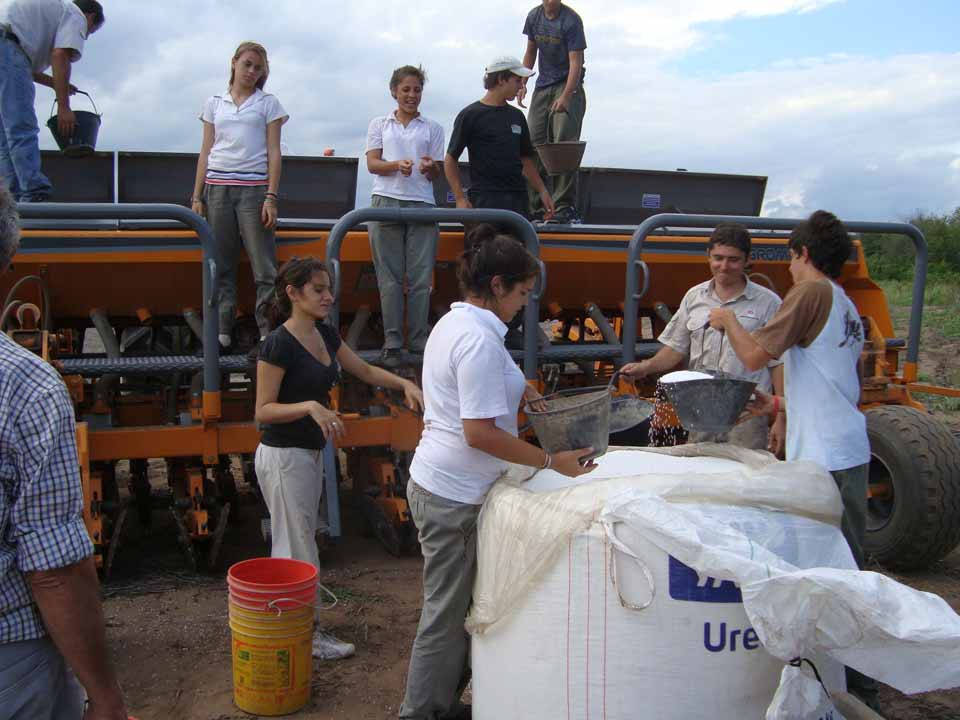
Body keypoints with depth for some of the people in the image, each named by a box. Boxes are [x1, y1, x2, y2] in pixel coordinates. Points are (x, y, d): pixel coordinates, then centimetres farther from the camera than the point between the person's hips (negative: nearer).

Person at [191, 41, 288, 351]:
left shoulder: (268, 104, 9)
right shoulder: (214, 104, 16)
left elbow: (274, 153, 3)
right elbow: (206, 152, 15)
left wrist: (271, 197, -7)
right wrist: (197, 196, 8)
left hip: (254, 188, -2)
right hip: (217, 187, 3)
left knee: (264, 265, -8)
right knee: (220, 264, 1)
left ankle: (268, 330, -6)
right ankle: (222, 330, 5)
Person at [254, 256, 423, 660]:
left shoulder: (325, 336, 6)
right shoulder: (279, 343, -18)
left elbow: (366, 372, 14)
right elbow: (263, 411, -17)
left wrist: (404, 384, -3)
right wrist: (311, 406, -31)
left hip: (310, 453, 8)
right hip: (284, 456, -8)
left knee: (290, 545, 16)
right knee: (299, 550, 1)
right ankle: (305, 636, 13)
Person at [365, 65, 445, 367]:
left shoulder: (432, 128, 17)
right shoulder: (379, 124, 16)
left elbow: (437, 174, 12)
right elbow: (372, 163, 5)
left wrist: (429, 167, -13)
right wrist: (397, 165, -16)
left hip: (422, 204, 0)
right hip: (386, 202, 0)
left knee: (421, 277, -4)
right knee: (390, 276, -3)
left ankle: (419, 340, 1)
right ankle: (392, 342, -1)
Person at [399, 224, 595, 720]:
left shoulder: (452, 322, 10)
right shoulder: (479, 339, -21)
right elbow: (479, 432, -25)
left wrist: (514, 390, 18)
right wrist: (551, 461, -22)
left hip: (436, 485, 10)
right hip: (453, 496, -10)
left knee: (454, 606, 20)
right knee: (447, 613, 4)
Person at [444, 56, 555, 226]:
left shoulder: (517, 116, 16)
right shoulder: (470, 115, -2)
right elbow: (450, 160, -2)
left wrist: (542, 191, 14)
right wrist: (460, 199, -10)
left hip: (518, 199, 6)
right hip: (485, 200, -6)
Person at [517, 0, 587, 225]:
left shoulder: (571, 20, -13)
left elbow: (576, 61, -18)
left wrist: (565, 96, -28)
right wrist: (522, 83, 5)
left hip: (568, 86, -6)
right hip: (543, 86, 6)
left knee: (564, 145, -15)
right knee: (534, 145, 2)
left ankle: (565, 207, -14)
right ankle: (534, 208, 8)